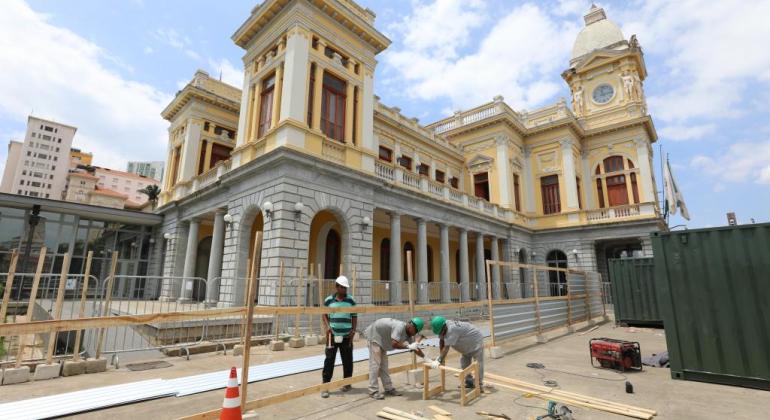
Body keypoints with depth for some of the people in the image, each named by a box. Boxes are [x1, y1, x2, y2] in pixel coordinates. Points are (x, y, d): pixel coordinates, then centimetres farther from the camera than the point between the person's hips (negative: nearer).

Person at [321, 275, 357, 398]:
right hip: (332, 335, -1)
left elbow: (354, 316, 7)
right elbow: (324, 314, 9)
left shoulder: (351, 300, 2)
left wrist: (353, 329, -3)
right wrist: (327, 326, -6)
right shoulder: (329, 300, 1)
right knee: (329, 360, -1)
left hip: (347, 336, 1)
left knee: (347, 360, 10)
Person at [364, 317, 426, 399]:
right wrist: (408, 346, -32)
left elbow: (415, 348, 6)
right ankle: (373, 391, -3)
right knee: (375, 364, -9)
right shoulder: (400, 327, -31)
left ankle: (389, 389, 19)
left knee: (384, 364, 12)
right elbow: (394, 344, -41)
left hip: (381, 339, 9)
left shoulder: (408, 334, -2)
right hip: (374, 334, -9)